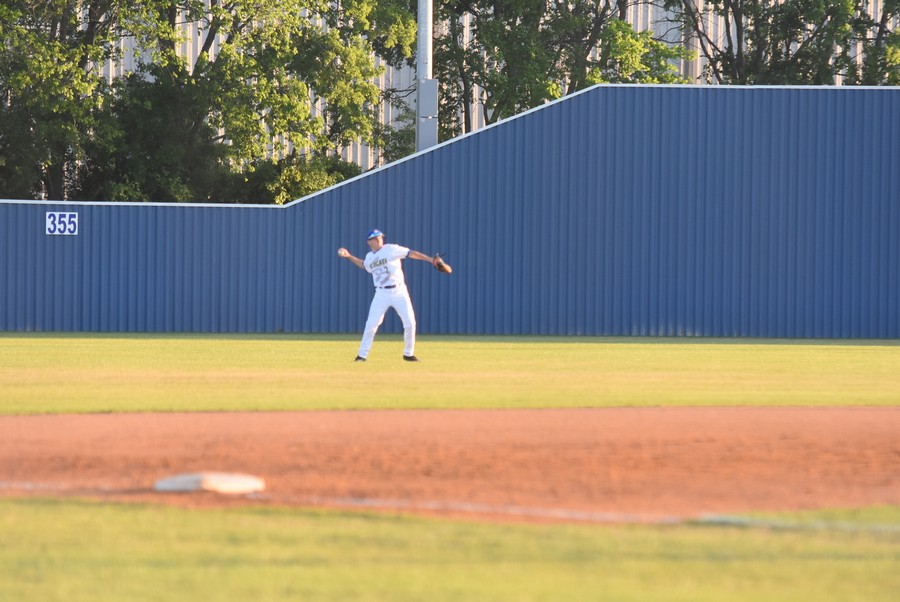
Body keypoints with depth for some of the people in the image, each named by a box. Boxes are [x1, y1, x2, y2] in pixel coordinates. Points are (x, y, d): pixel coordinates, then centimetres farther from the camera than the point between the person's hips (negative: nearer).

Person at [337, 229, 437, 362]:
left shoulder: (391, 249, -5)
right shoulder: (369, 257, 9)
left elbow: (411, 254, -11)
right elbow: (364, 265, 33)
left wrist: (431, 260, -19)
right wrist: (349, 256, 22)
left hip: (399, 291, -2)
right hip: (381, 294, 2)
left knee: (410, 323, -4)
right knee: (371, 324, -7)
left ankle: (408, 354, 14)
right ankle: (362, 355, 0)